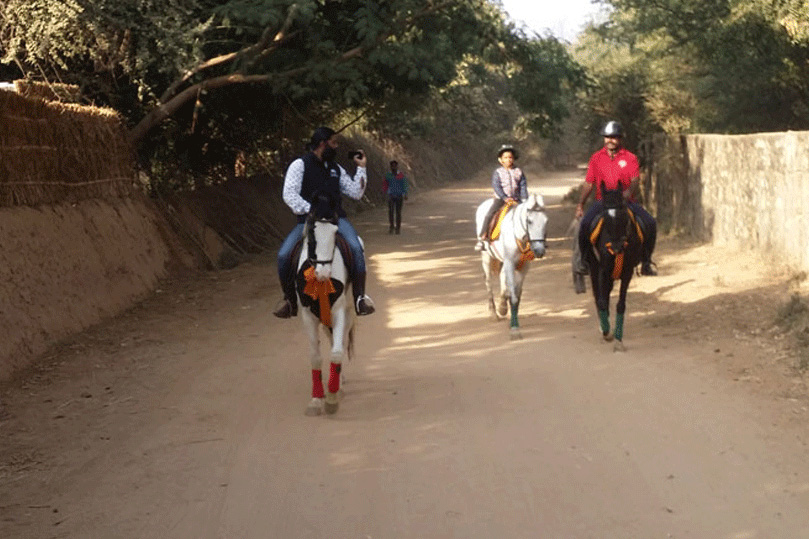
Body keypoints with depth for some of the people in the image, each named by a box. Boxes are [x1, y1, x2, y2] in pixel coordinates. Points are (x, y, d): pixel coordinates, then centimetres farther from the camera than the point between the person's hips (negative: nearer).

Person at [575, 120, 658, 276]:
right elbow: (589, 183, 10)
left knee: (650, 223, -19)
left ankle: (646, 260, 0)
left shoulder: (630, 158, 4)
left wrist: (629, 192, -31)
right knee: (585, 224, -26)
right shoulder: (596, 158, 9)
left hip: (626, 201, 0)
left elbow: (635, 179, -9)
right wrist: (580, 205, 1)